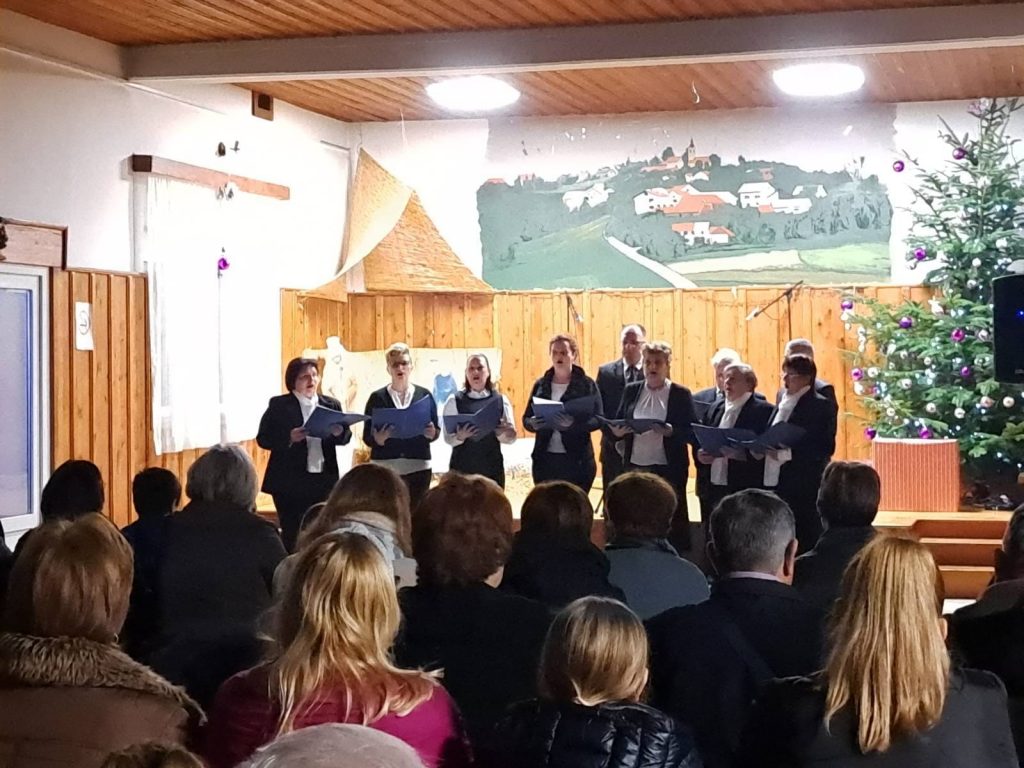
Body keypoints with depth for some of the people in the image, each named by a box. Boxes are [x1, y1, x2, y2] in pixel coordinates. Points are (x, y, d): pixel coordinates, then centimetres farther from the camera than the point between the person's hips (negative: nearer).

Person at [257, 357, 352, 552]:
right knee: (291, 535, 0)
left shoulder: (331, 404, 9)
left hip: (323, 481, 3)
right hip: (290, 482, -3)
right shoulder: (279, 405, -1)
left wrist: (340, 432, -14)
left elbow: (345, 439, 10)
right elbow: (263, 439, -4)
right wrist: (289, 438, -21)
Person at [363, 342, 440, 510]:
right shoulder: (377, 397, 5)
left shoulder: (424, 395, 9)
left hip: (418, 466, 2)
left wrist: (431, 433, -12)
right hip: (385, 467, -1)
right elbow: (367, 436, 2)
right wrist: (378, 438, -19)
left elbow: (436, 431, 11)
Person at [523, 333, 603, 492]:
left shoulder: (586, 384, 0)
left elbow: (598, 419, -7)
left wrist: (573, 424, -25)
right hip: (545, 459, 3)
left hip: (576, 461, -3)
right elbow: (526, 418, 12)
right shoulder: (541, 384, 10)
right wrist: (533, 424, -12)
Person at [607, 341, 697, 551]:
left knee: (670, 524, -2)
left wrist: (670, 431, -22)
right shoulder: (631, 391, 12)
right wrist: (616, 431, -10)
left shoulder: (681, 394, 2)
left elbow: (693, 433, -3)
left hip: (667, 470, -3)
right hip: (635, 467, 3)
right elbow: (617, 424, 13)